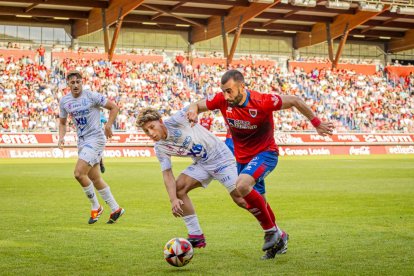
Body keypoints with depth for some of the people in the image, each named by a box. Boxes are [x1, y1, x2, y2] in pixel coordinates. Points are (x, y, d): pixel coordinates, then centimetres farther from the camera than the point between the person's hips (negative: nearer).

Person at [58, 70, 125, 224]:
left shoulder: (91, 96, -12)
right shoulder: (64, 101, 5)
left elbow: (114, 107, -5)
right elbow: (62, 122, 17)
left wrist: (108, 125, -15)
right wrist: (61, 137, -1)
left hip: (95, 138, -7)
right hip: (82, 141, 7)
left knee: (79, 173, -18)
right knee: (95, 178, 11)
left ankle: (95, 207, 2)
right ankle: (115, 209, 25)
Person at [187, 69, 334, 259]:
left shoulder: (262, 102, -26)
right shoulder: (222, 100, -13)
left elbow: (295, 101, -15)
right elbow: (196, 105, -1)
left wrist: (317, 124, -8)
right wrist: (193, 112, -26)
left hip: (265, 153, -6)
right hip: (242, 156, 6)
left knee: (242, 185, -30)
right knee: (256, 203, 13)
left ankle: (271, 231, -13)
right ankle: (279, 238, 36)